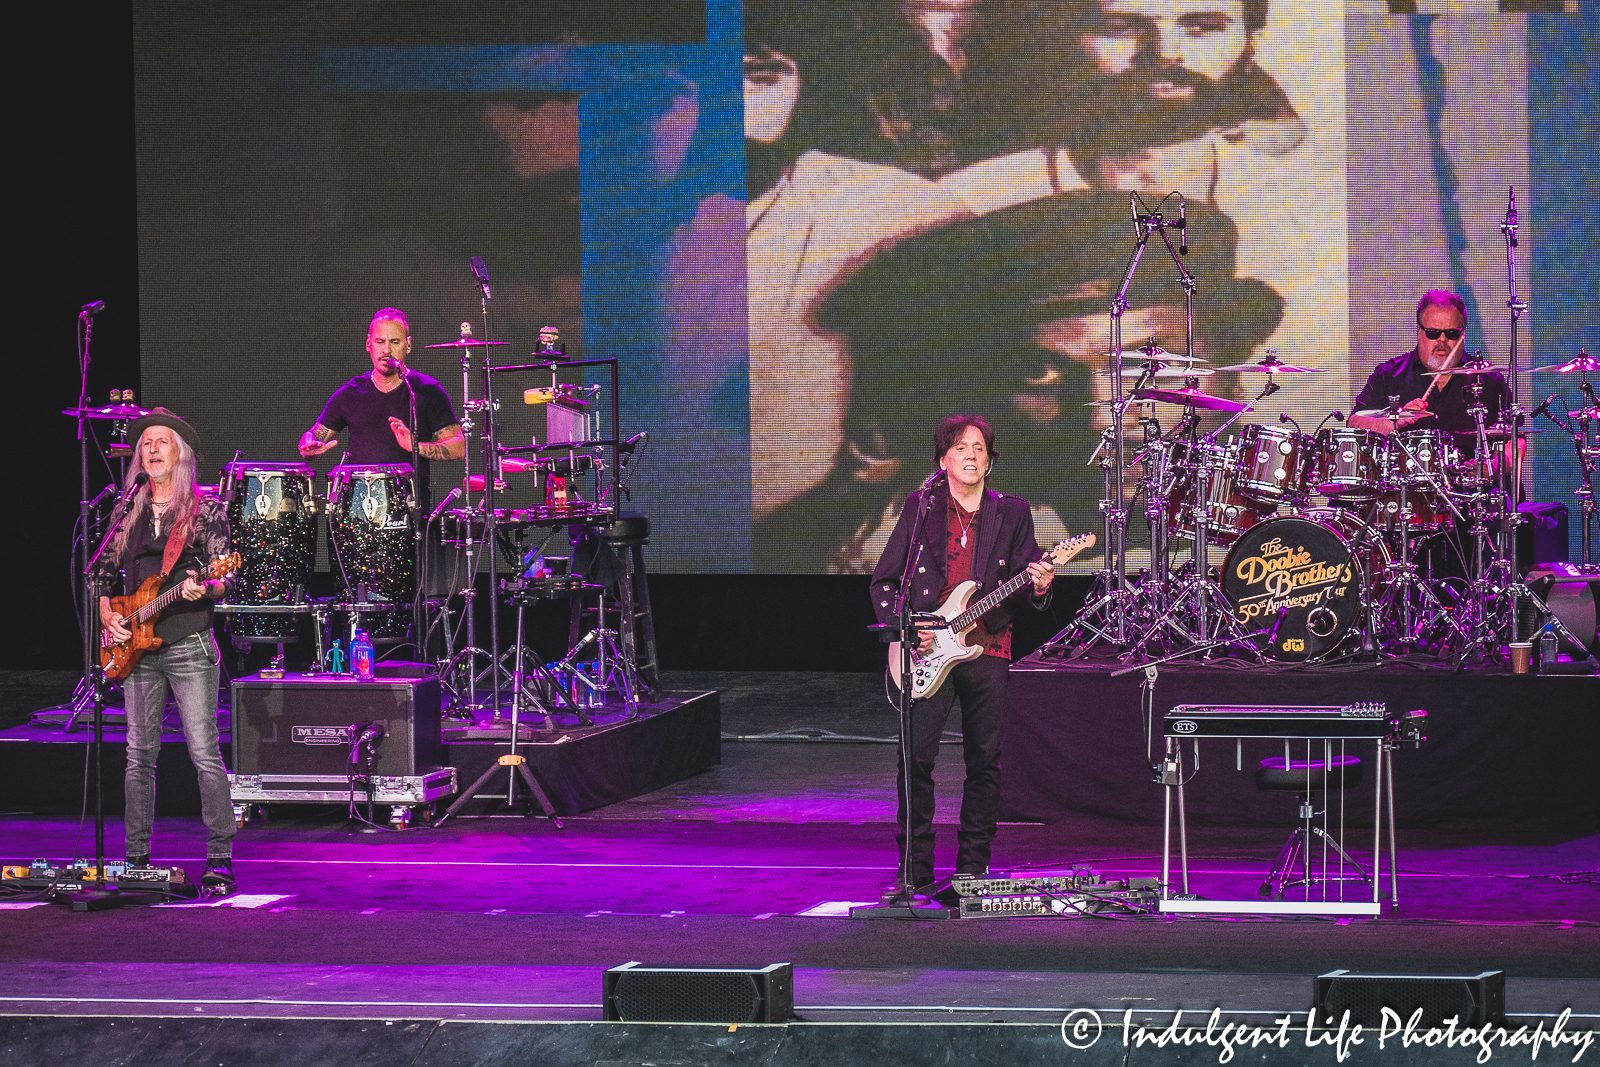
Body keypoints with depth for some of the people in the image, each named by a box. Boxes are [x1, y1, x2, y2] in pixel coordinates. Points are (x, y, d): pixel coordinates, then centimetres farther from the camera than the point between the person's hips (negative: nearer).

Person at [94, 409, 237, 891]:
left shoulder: (205, 510, 1)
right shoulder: (128, 514, 13)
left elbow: (227, 579, -3)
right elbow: (101, 575, 20)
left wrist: (203, 589, -24)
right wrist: (107, 617, 4)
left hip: (189, 646, -4)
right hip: (138, 648, 4)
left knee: (204, 755, -10)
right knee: (140, 755, 6)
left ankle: (220, 858, -8)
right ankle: (137, 857, 13)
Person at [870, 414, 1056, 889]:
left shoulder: (1012, 513, 9)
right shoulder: (920, 508, 6)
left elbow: (1027, 586, 10)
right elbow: (884, 580, 9)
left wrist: (1038, 587, -14)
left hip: (988, 649, 1)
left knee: (984, 763, 2)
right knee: (916, 756, -9)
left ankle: (972, 869, 12)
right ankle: (915, 871, -1)